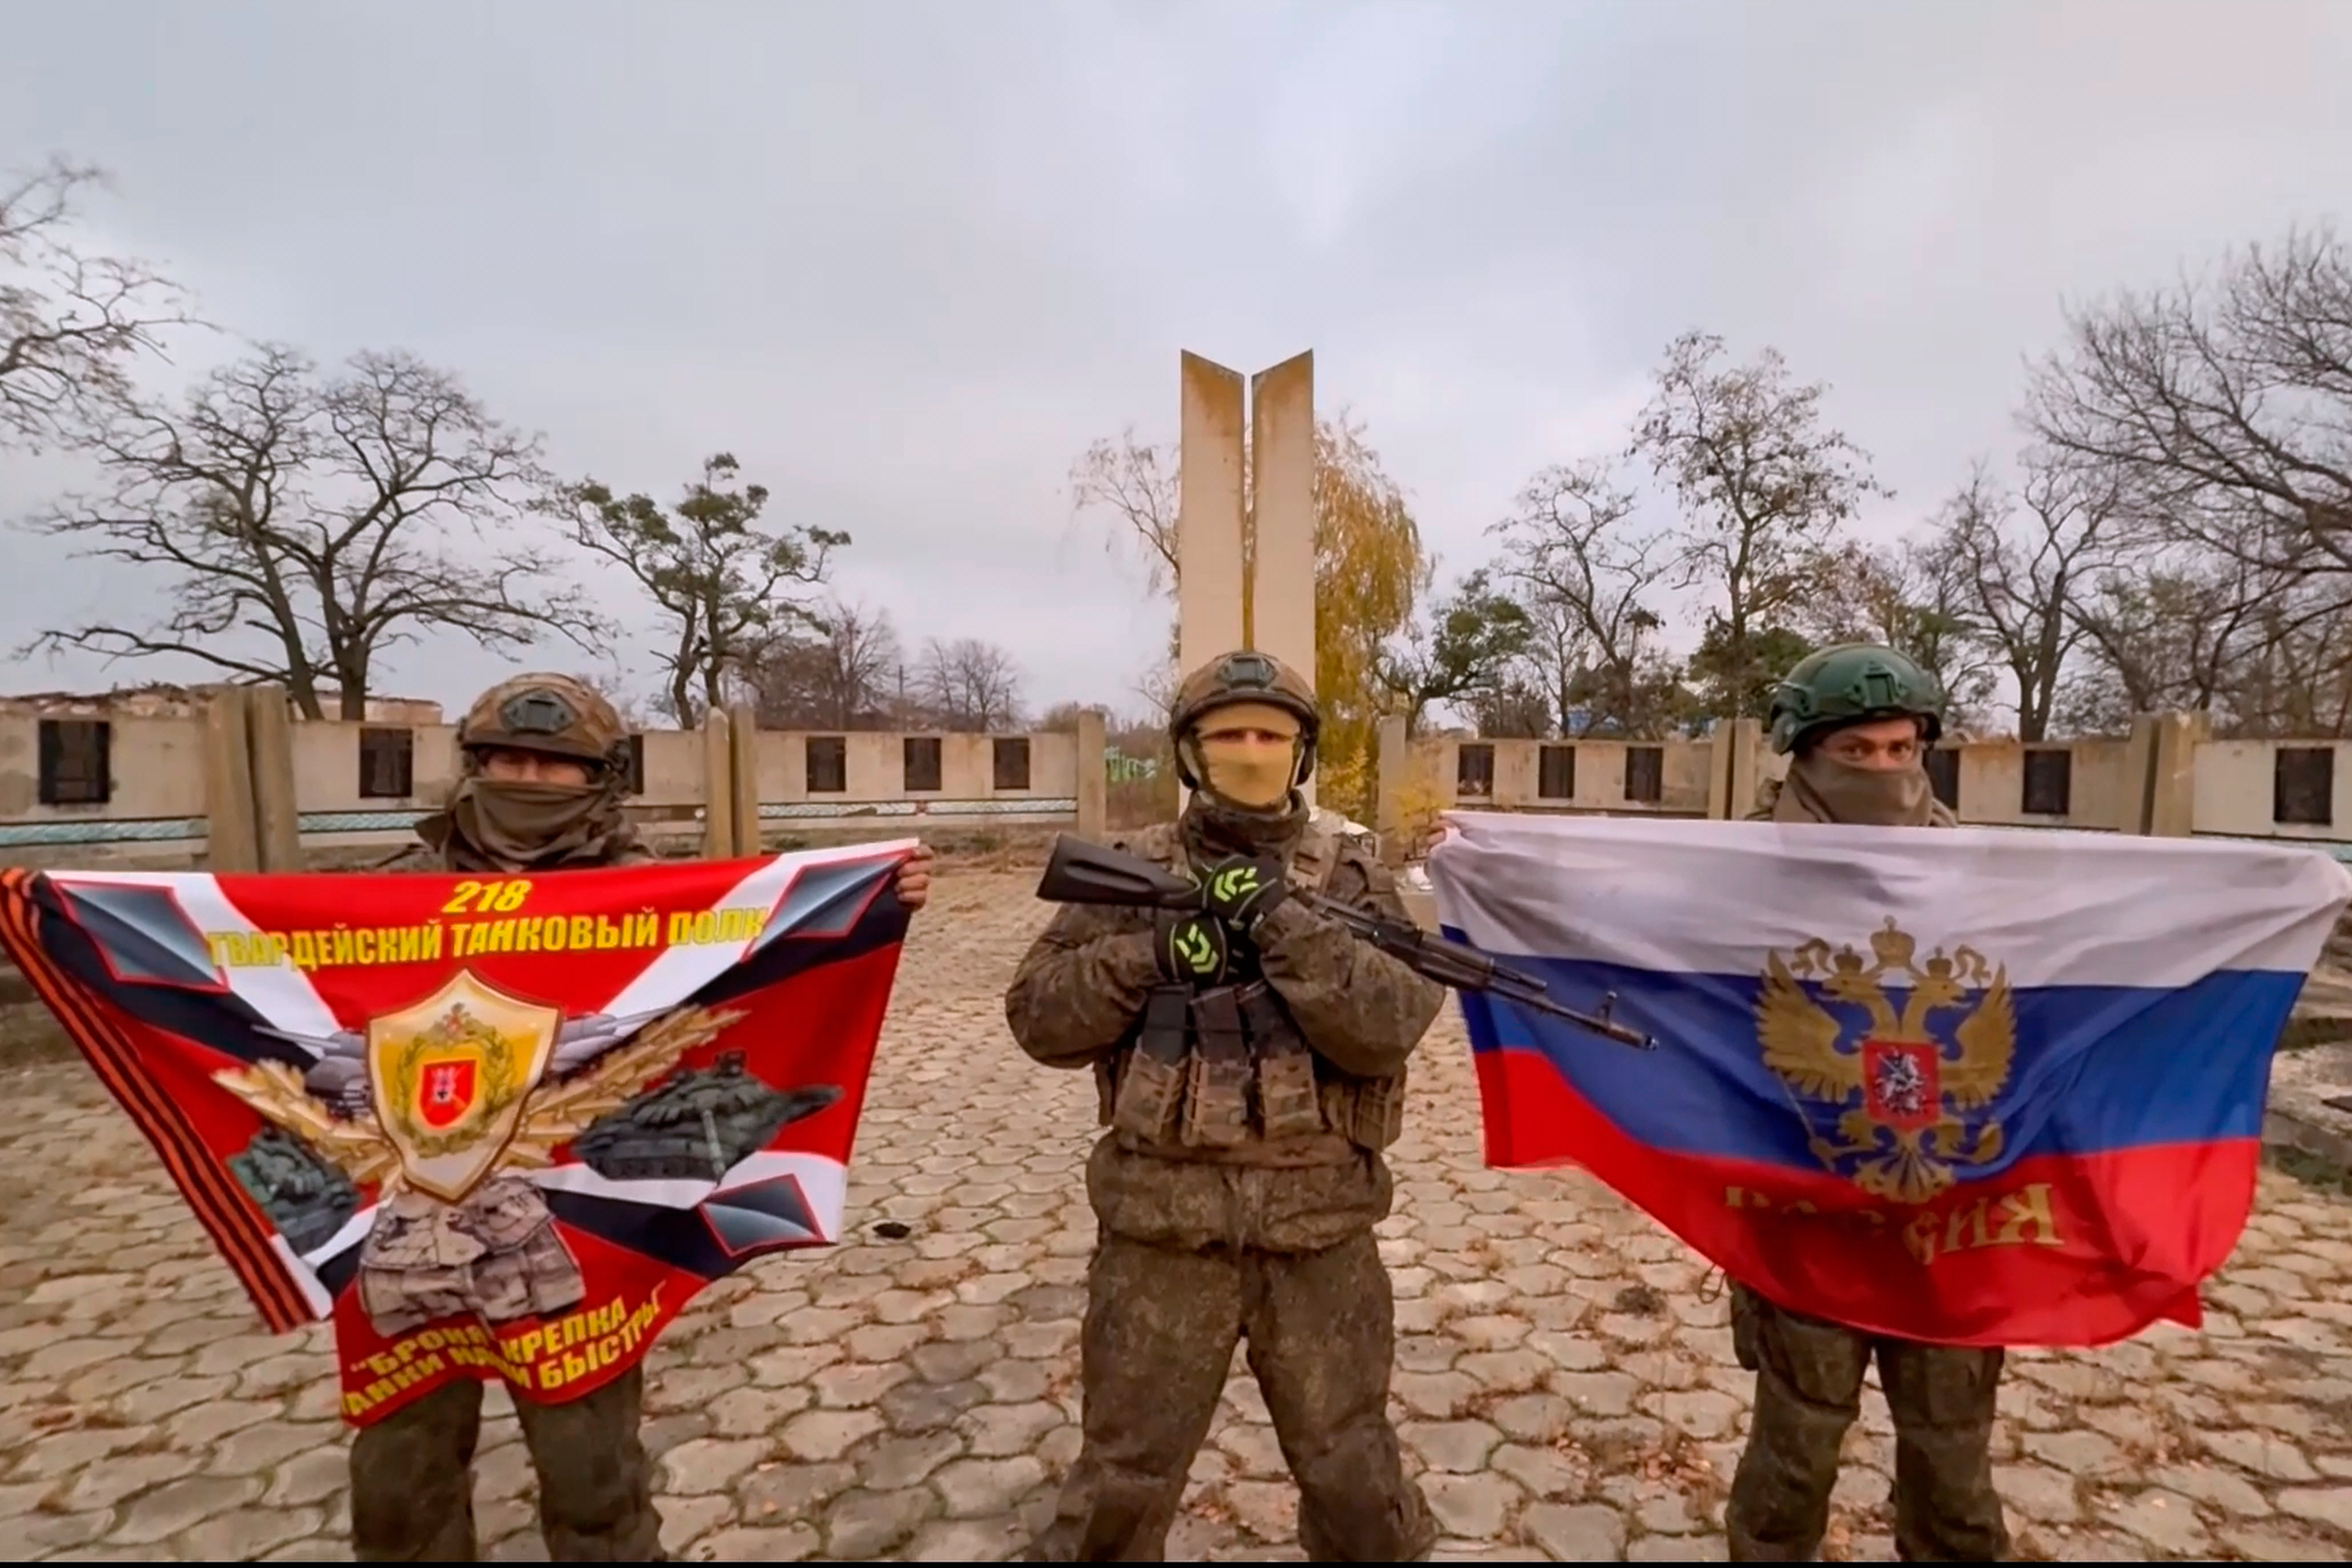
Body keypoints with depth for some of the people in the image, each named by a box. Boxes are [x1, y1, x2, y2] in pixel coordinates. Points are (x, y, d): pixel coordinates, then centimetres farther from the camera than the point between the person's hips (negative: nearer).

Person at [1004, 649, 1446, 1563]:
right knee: (1121, 1480, 16)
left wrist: (1287, 928, -22)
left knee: (1353, 1476, 19)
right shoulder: (1131, 872, 1)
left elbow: (1391, 1025, -13)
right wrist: (1151, 955, -16)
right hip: (1160, 1225, 0)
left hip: (1319, 1231, 1)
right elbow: (1039, 1017, -3)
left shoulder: (1351, 881, 1)